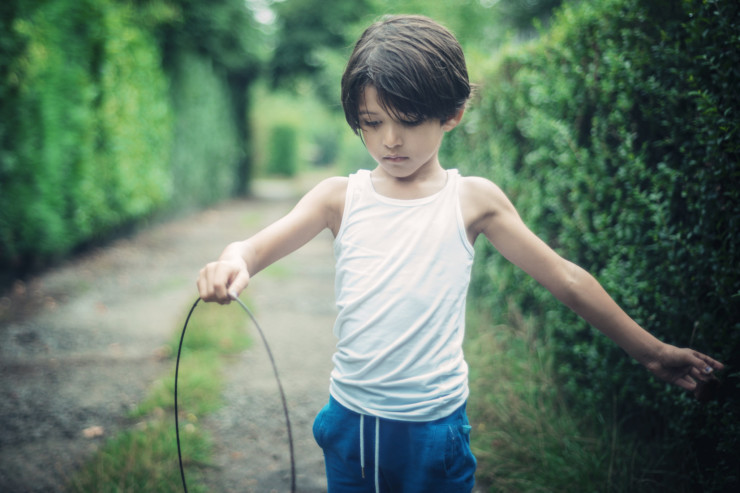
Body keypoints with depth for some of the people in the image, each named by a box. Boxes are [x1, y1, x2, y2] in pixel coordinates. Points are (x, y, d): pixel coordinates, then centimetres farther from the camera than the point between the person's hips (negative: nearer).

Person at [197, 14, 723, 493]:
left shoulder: (473, 200, -5)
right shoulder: (340, 197, -2)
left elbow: (565, 278, 0)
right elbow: (262, 245, -13)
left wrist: (652, 351, 4)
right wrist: (234, 262, -37)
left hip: (435, 429, -1)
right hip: (350, 420, 2)